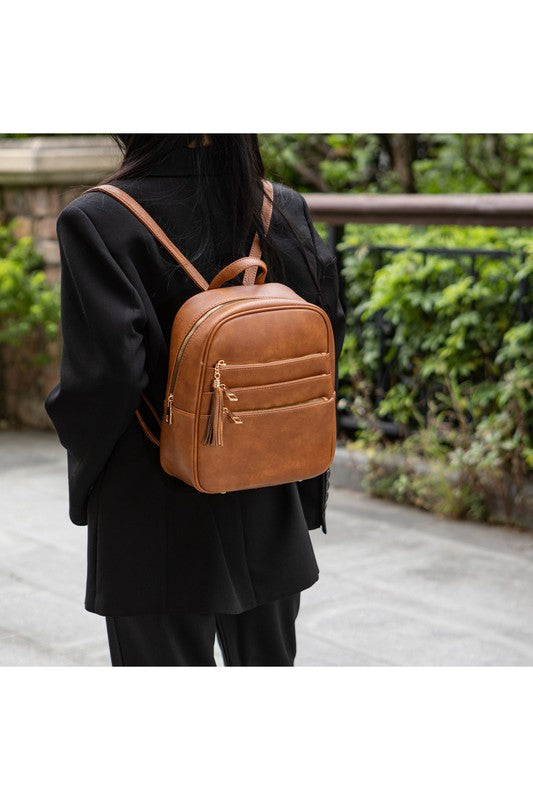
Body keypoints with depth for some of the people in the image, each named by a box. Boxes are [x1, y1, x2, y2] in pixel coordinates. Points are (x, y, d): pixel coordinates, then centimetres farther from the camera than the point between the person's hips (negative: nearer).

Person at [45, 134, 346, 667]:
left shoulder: (95, 221, -17)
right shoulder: (284, 210, -4)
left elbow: (103, 373, -22)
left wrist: (84, 461, 0)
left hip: (156, 522, -4)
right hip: (269, 519, 4)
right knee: (267, 662, 21)